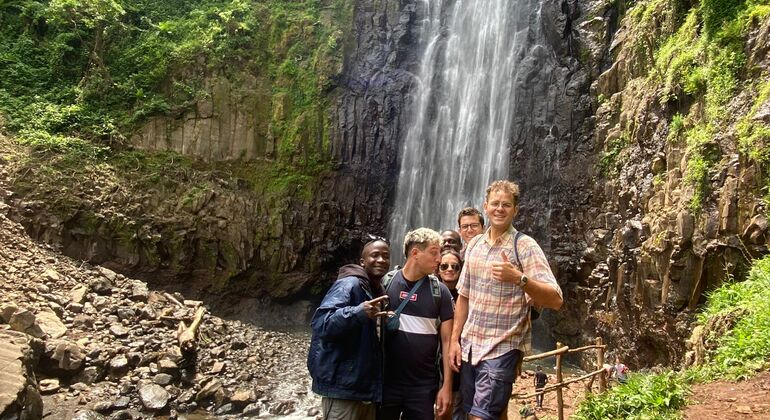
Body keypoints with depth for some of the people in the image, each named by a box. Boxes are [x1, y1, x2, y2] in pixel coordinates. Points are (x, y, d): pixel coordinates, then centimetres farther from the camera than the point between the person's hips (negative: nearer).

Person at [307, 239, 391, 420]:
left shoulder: (379, 292, 15)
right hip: (344, 386, -8)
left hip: (368, 386, 9)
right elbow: (320, 323, -26)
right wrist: (359, 312, -38)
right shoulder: (349, 284, -12)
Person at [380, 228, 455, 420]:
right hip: (386, 381, -1)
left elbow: (447, 340, 2)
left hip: (424, 385, 1)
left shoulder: (440, 291, 1)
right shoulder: (386, 282, -4)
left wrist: (447, 385, -2)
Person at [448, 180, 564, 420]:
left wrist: (519, 278, -31)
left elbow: (555, 300, -16)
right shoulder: (474, 245, 8)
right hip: (469, 346, 6)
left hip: (502, 349, -6)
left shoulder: (525, 246, -10)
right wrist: (454, 340, 8)